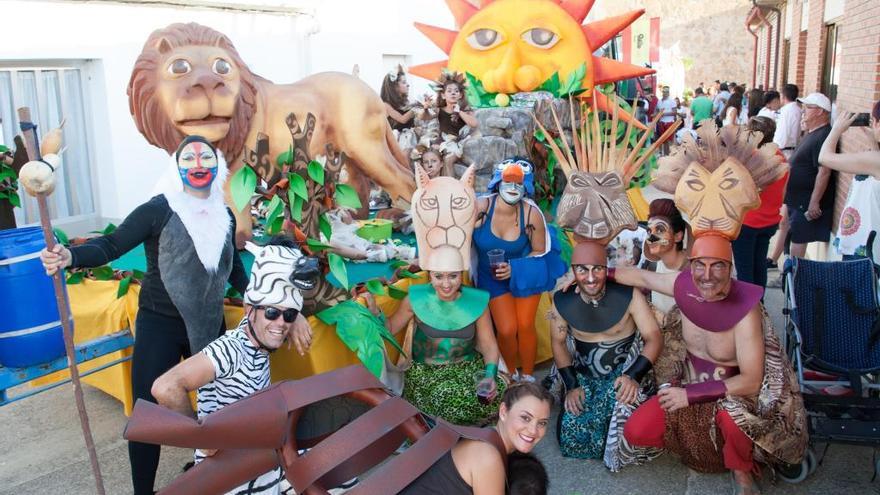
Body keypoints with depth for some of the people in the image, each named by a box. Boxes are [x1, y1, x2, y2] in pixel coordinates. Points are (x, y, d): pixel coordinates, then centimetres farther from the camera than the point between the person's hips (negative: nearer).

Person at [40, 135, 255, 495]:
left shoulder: (224, 216, 4)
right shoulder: (159, 210, -13)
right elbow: (111, 245, -21)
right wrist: (70, 256, -39)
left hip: (209, 325, 5)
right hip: (160, 326, -5)